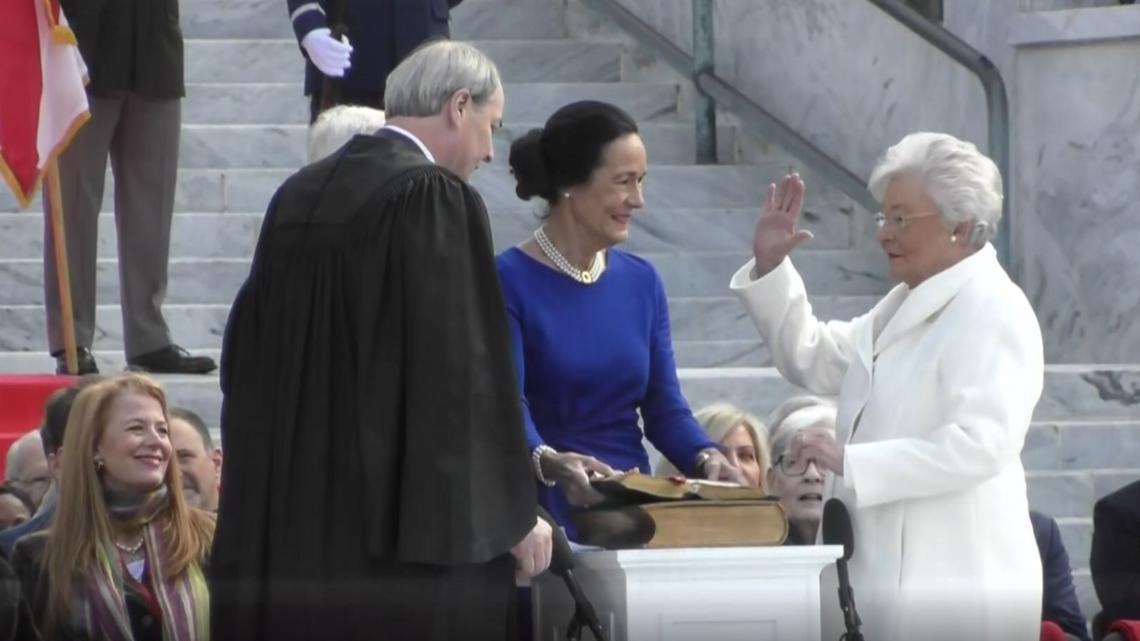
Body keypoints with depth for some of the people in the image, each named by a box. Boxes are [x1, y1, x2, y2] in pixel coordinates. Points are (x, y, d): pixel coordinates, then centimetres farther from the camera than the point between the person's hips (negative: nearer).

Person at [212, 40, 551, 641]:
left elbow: (248, 357, 16)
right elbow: (464, 369, -16)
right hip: (398, 519, -8)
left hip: (291, 513, 8)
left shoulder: (298, 195, 11)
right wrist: (514, 514, -9)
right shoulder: (435, 198, -12)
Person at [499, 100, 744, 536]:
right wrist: (549, 463, -32)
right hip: (548, 516, -5)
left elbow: (664, 405, 10)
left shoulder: (641, 282, 13)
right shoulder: (510, 281, -5)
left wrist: (706, 457, -9)